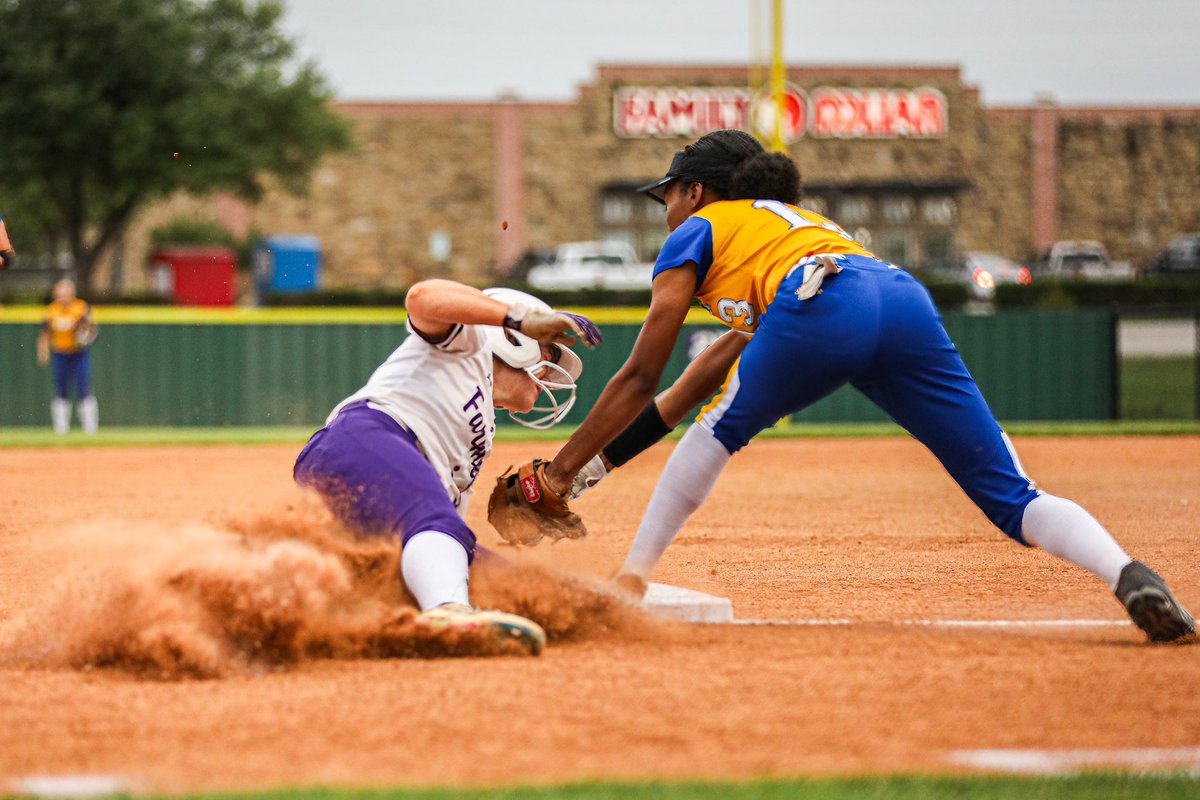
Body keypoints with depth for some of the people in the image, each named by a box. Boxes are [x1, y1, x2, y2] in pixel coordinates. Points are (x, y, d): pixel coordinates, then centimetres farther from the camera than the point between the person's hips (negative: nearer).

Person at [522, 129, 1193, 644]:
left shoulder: (698, 231, 28)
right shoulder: (794, 218, 46)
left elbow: (641, 377, 23)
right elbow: (715, 369, 48)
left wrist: (564, 469, 31)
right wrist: (598, 462, 49)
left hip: (821, 307, -5)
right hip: (905, 299, 5)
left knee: (720, 432, 23)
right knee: (1010, 496, -3)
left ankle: (633, 580, 24)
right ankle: (1128, 575, -27)